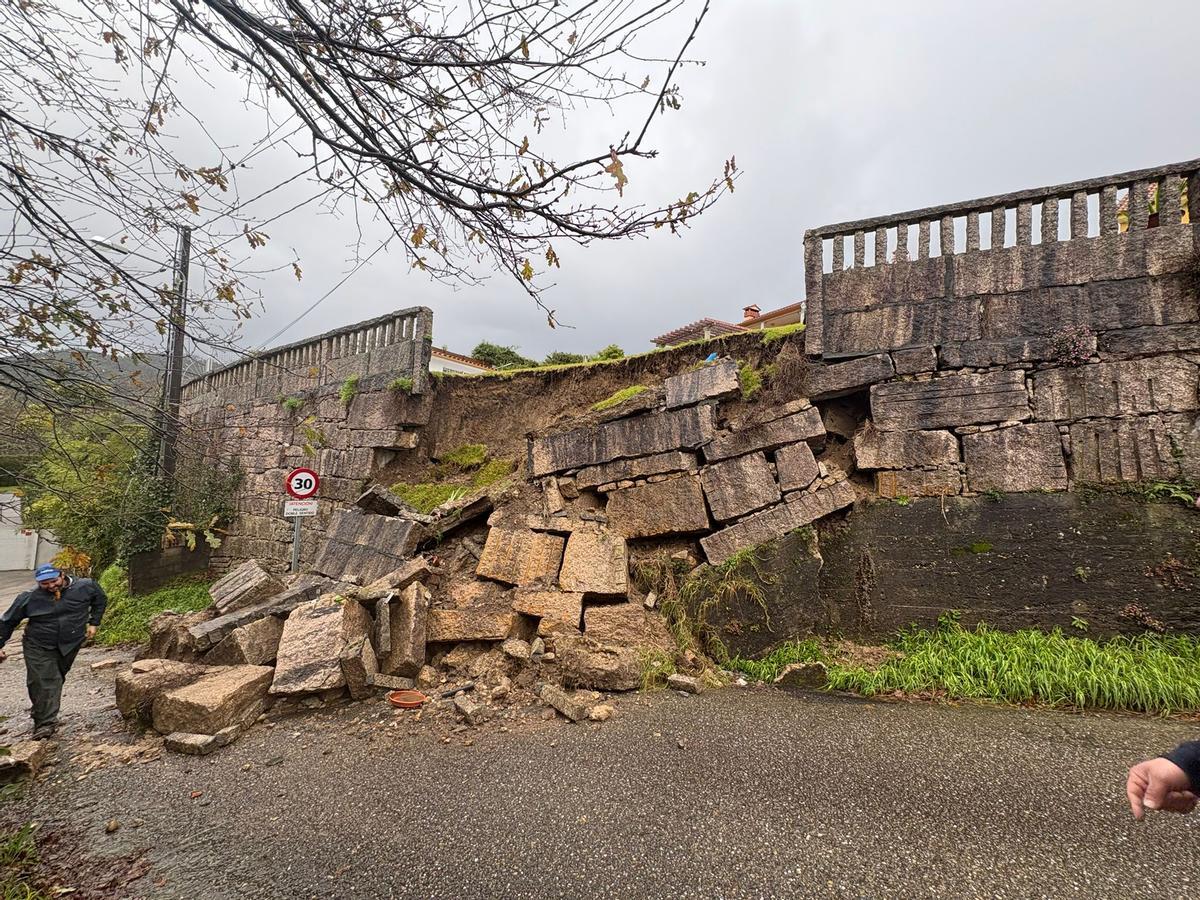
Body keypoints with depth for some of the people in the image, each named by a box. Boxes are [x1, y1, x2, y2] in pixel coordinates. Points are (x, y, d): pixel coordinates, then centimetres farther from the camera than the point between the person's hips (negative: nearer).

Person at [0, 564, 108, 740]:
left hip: (70, 645, 1)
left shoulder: (85, 587, -8)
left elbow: (100, 600, 13)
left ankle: (46, 721, 27)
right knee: (43, 684, -10)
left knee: (55, 680, 12)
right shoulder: (29, 598, -9)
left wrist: (93, 623, 9)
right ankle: (45, 724, -3)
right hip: (39, 647, -1)